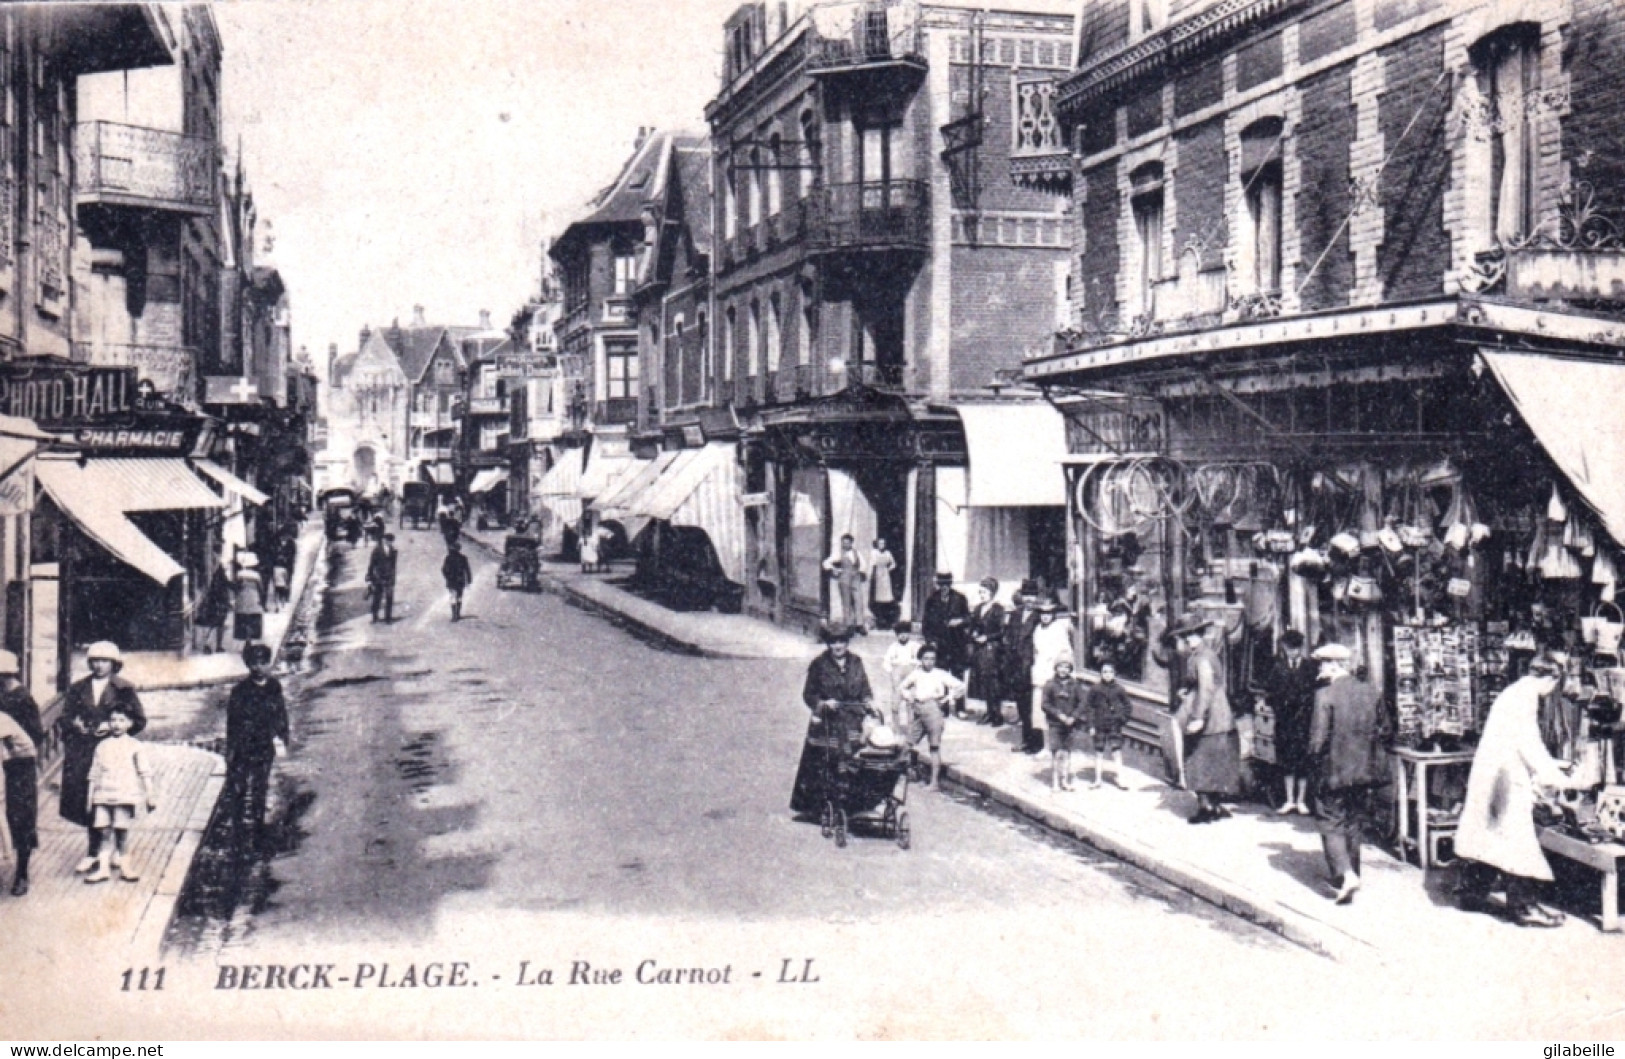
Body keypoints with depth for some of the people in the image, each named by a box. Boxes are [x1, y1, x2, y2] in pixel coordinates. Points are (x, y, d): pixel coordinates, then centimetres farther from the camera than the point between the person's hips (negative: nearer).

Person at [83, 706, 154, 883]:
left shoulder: (134, 745, 3)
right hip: (103, 795, 2)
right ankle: (103, 868, 4)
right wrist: (90, 798, 12)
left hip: (125, 796, -2)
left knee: (122, 832, 0)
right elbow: (94, 774, 14)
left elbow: (145, 772, 2)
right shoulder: (102, 746, 10)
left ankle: (125, 866, 9)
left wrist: (149, 796, -2)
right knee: (105, 832, 2)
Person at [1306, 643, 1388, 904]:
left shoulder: (1324, 696, -17)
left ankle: (1345, 875, -14)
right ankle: (1351, 874, 26)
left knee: (1331, 826, 3)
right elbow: (1383, 731, 10)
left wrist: (1311, 758, -2)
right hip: (1364, 772, 6)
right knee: (1353, 825, 18)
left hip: (1332, 772, -6)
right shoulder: (1372, 693, 2)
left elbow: (1318, 740, -19)